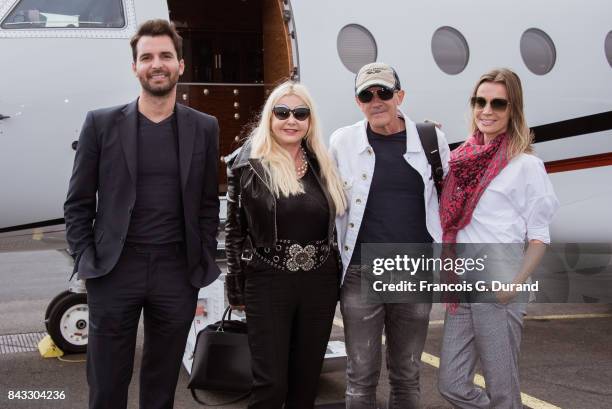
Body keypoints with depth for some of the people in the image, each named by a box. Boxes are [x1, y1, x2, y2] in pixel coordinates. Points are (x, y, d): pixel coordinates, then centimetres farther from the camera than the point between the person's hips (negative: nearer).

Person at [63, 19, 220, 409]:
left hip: (178, 273, 1)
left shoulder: (205, 128, 5)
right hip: (115, 272, -1)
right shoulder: (101, 123, 1)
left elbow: (208, 205, 9)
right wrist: (88, 263, -5)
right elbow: (78, 204, 3)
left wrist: (203, 264, 3)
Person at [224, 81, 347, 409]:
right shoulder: (248, 163, -4)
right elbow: (235, 229, -1)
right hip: (268, 283, -4)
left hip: (320, 283, 4)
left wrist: (337, 276, 13)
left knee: (306, 380, 11)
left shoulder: (322, 163, 8)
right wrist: (237, 287, -1)